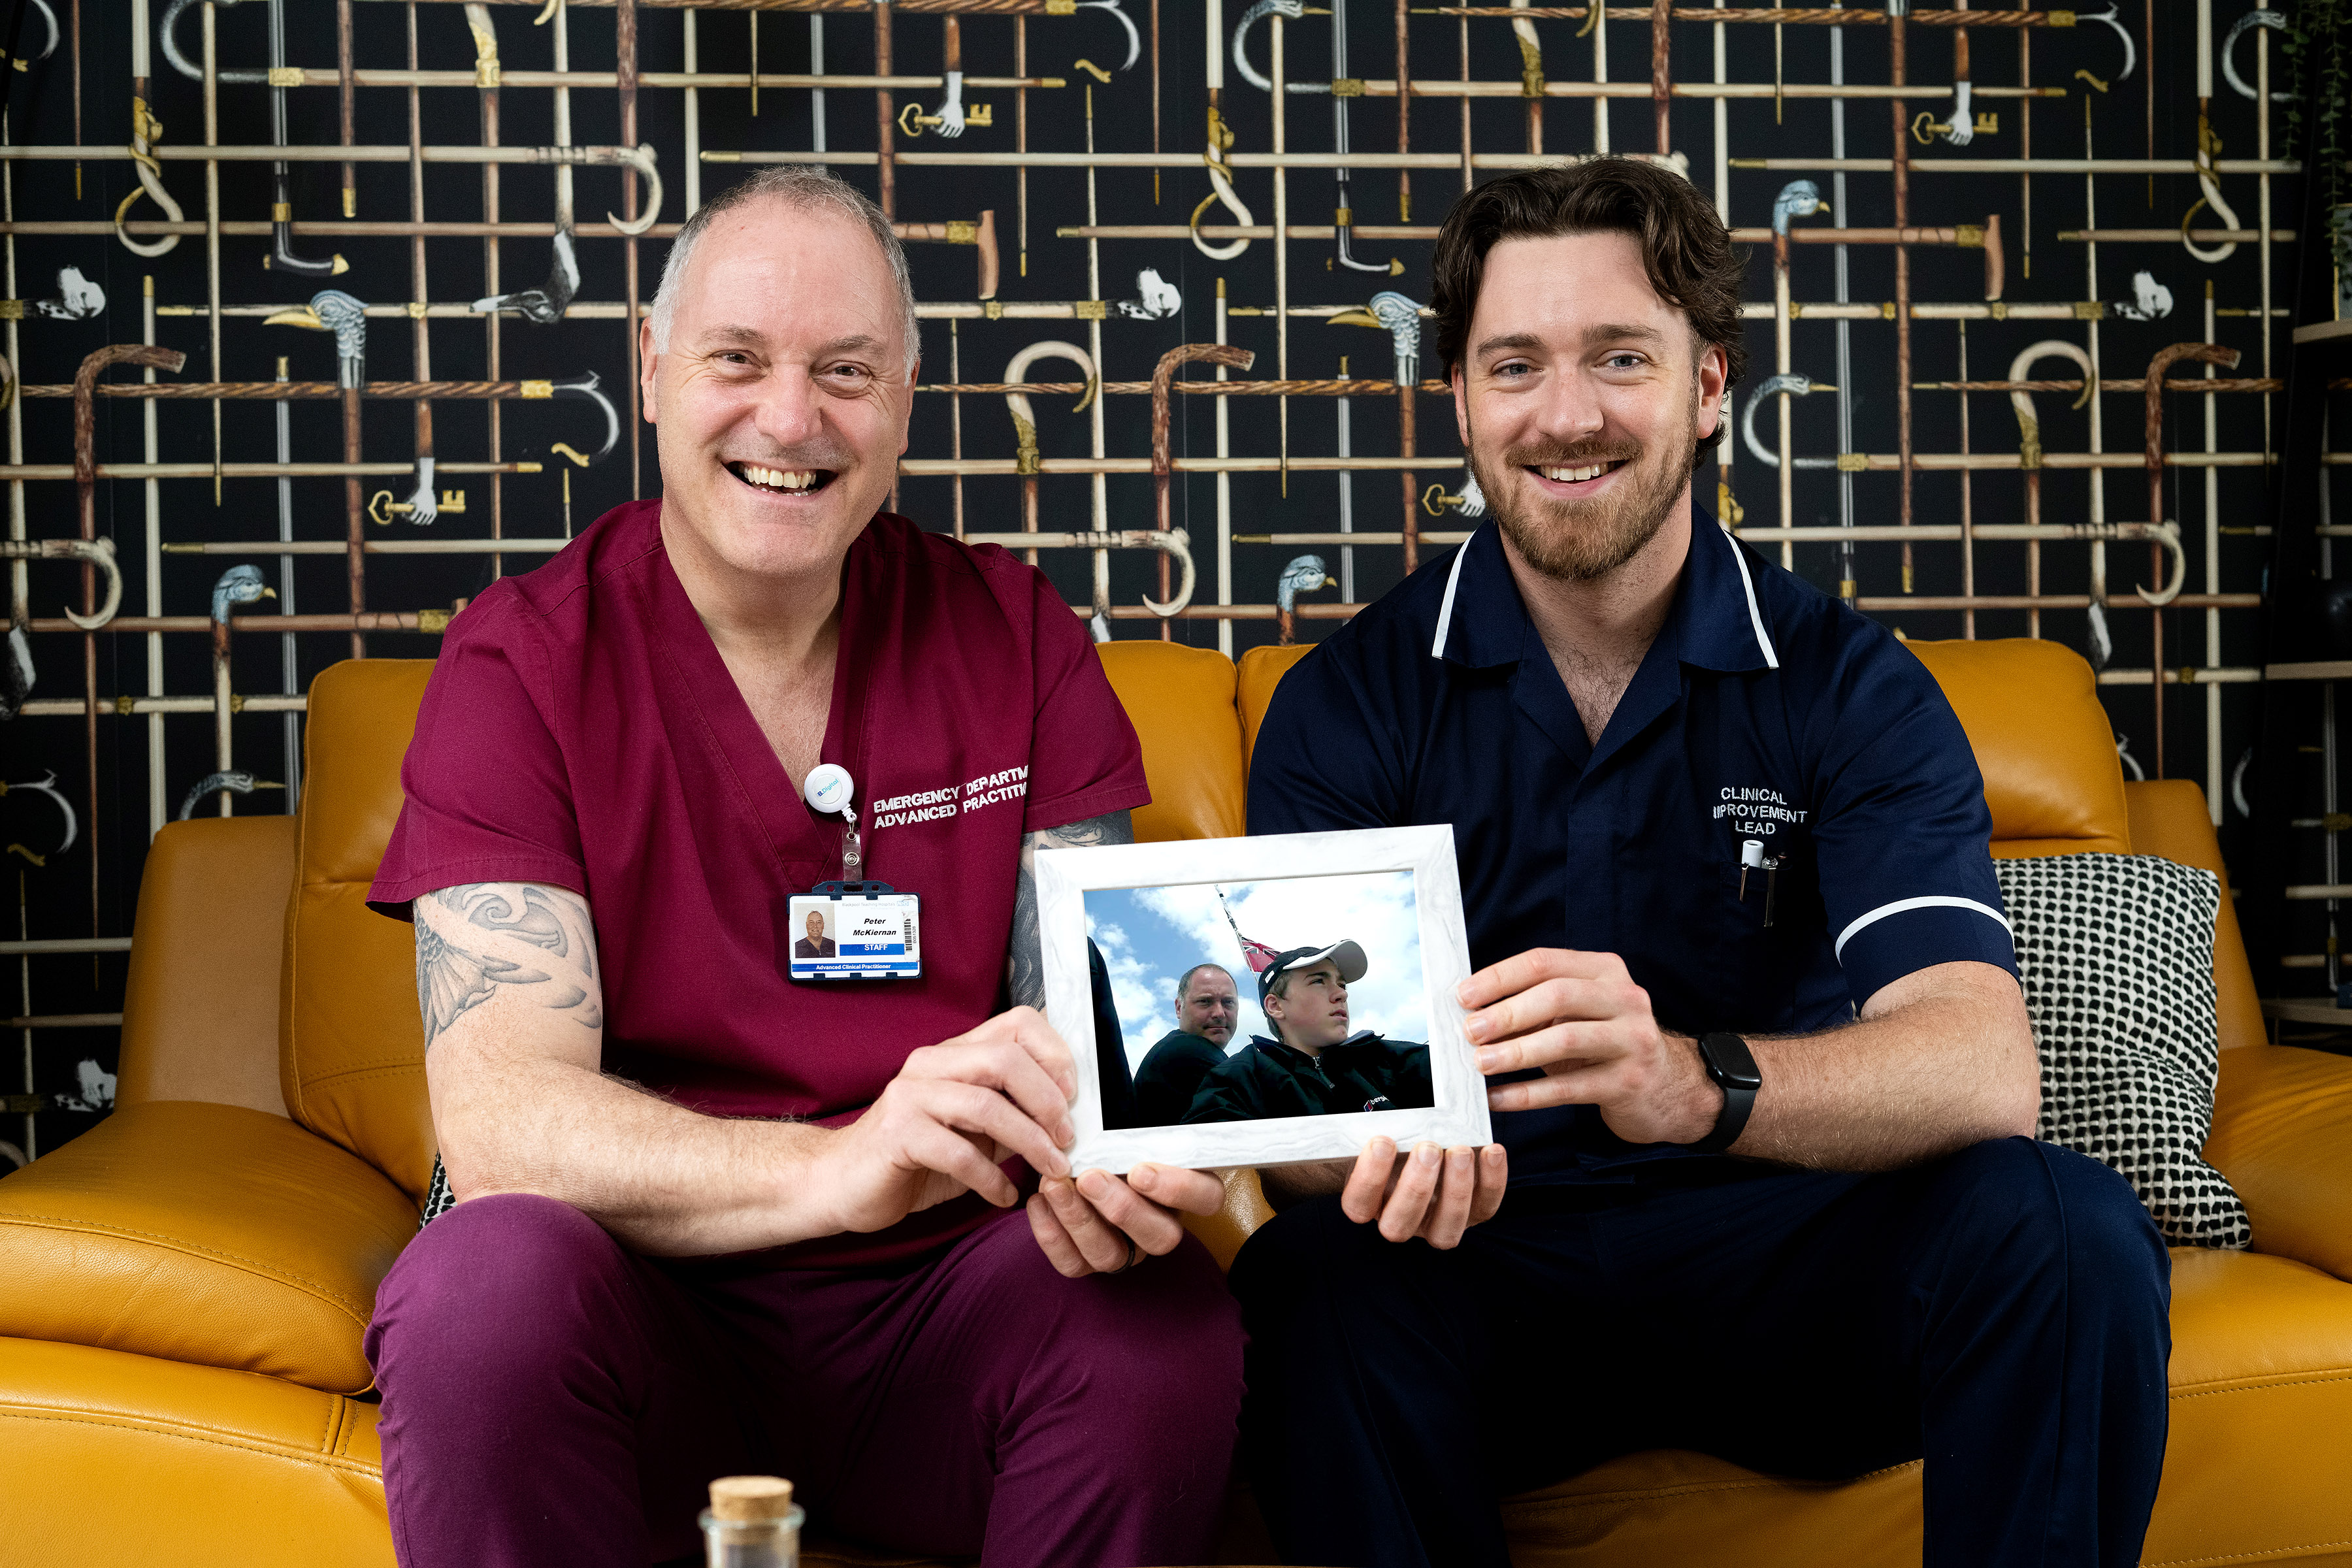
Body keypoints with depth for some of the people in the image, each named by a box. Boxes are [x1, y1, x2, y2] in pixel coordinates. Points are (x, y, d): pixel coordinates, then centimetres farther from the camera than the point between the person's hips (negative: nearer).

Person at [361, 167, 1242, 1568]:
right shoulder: (522, 664, -4)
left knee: (1164, 1315, -28)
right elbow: (496, 1109, -16)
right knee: (487, 1283, -33)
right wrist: (839, 1165, -35)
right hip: (639, 1309, -1)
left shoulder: (1015, 637, 5)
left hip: (935, 1308, 2)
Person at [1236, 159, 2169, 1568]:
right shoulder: (1350, 705, 0)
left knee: (2068, 1229, -27)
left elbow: (1987, 1066, -18)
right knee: (1314, 1278, -33)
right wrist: (1382, 1138, -38)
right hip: (1490, 1271, -1)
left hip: (1781, 1257, 1)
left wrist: (1692, 1080, -39)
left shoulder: (1851, 688, -1)